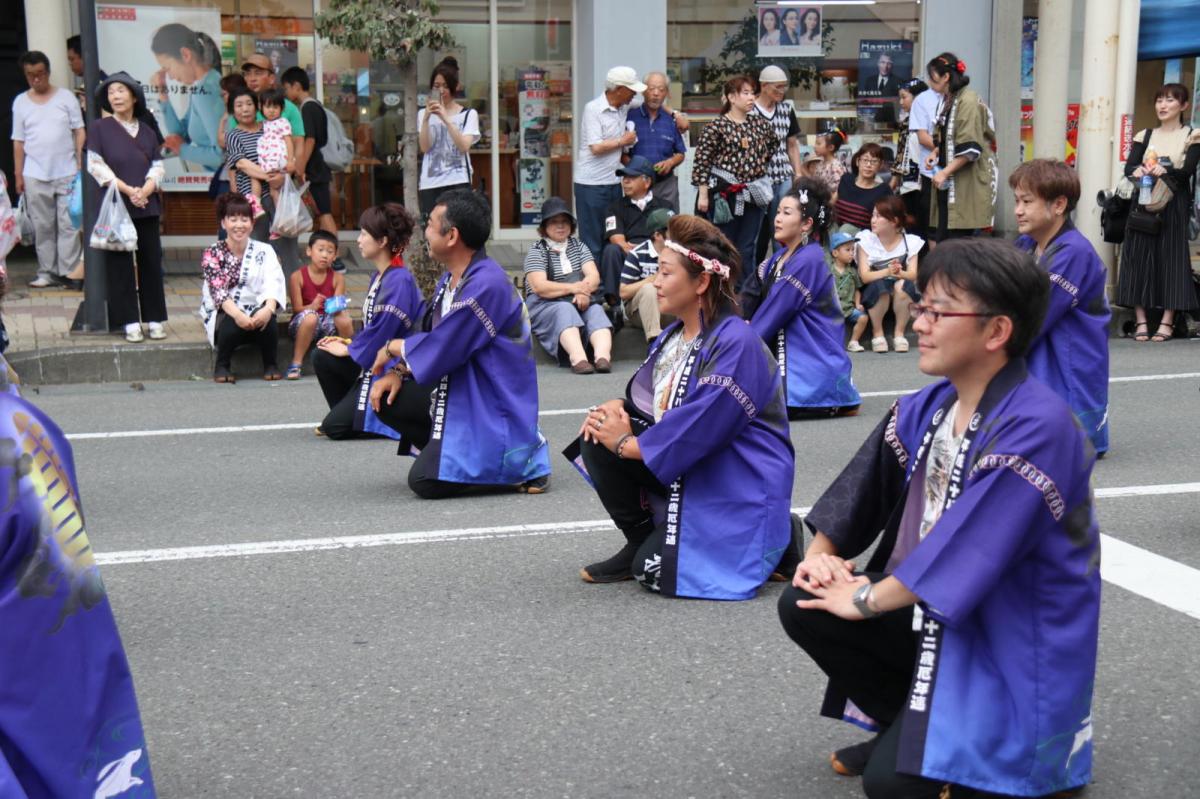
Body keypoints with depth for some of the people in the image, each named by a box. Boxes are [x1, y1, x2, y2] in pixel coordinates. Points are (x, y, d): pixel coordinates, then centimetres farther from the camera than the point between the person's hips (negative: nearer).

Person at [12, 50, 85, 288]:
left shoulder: (66, 97, 3)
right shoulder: (20, 102, 8)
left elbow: (79, 131, 2)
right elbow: (18, 141, 9)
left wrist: (81, 164, -6)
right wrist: (18, 174, 6)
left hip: (67, 173, -1)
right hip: (35, 176, 2)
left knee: (69, 224, -2)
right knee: (42, 226, 4)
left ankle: (69, 272, 1)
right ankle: (47, 272, 10)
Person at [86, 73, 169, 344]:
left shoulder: (147, 132, 11)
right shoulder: (100, 128, 1)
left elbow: (157, 167, 7)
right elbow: (96, 166, -6)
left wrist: (145, 191, -12)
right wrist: (127, 190, -14)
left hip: (147, 206, 3)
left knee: (151, 261, 4)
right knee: (120, 264, -1)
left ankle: (155, 318, 11)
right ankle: (130, 321, 3)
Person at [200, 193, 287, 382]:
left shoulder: (264, 251, 4)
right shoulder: (212, 253, 0)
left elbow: (274, 284, -12)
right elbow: (217, 289, -15)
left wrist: (269, 308, -34)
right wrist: (237, 314, -34)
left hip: (256, 313, 1)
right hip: (223, 315, -1)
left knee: (268, 319, -32)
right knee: (231, 323, -34)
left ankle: (271, 365, -9)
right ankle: (222, 366, -8)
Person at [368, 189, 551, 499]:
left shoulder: (486, 285, -24)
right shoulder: (450, 280, 10)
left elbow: (440, 351, -24)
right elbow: (428, 338, 16)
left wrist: (394, 348, -5)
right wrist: (397, 371, -2)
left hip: (494, 410, -10)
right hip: (459, 397, 10)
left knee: (426, 480, -19)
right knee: (385, 398, 3)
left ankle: (523, 466, -5)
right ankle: (453, 452, 10)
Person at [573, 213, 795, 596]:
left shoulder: (736, 344, -22)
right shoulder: (674, 335, 8)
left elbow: (699, 429, -27)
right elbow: (648, 399, 14)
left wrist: (627, 444, -16)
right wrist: (618, 407, -9)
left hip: (738, 488, -8)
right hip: (687, 473, 8)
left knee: (655, 572, -15)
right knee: (596, 443, -6)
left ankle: (771, 544, 2)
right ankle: (641, 542, 8)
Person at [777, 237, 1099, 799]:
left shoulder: (1036, 428, -27)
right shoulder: (928, 408, -1)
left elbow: (968, 549, -29)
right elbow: (862, 485, 10)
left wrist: (865, 600, -19)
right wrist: (821, 553, -5)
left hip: (1016, 644, -8)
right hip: (935, 610, 8)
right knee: (805, 607, -3)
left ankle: (1016, 751, 8)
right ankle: (909, 724, 15)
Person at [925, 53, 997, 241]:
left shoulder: (968, 101, -13)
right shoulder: (948, 100, 15)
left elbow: (970, 149, -20)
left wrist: (944, 172, -19)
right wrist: (935, 152, 8)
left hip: (968, 183, -9)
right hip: (949, 183, 9)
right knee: (942, 241, 5)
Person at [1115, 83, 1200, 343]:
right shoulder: (1144, 136, 14)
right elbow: (1128, 167, 2)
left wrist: (1164, 171, -25)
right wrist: (1138, 171, -20)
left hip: (1174, 206, -3)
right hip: (1144, 204, 3)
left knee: (1171, 258, -5)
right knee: (1139, 258, -3)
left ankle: (1167, 321, -4)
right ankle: (1141, 321, -1)